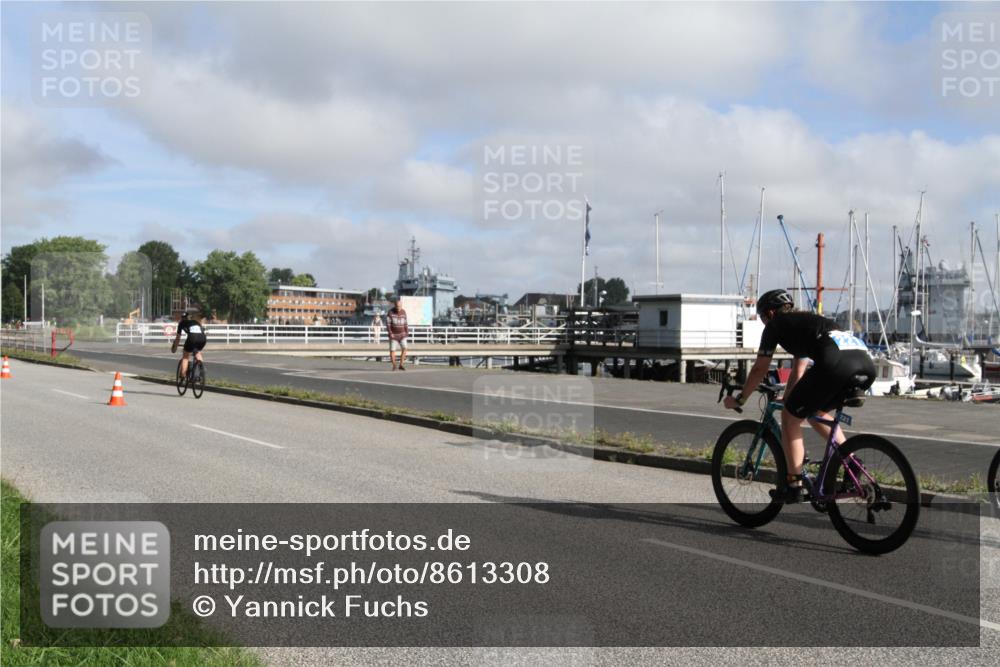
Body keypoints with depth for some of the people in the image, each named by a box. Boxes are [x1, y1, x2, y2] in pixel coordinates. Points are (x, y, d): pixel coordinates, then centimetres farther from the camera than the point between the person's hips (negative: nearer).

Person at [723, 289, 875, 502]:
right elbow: (798, 372, 46)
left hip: (836, 364, -8)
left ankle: (794, 486, 11)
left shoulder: (775, 325, 18)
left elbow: (759, 370, 23)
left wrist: (739, 400, 35)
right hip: (867, 363, 8)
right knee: (817, 411, 31)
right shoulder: (806, 320, 38)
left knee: (790, 417, 10)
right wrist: (787, 399, 58)